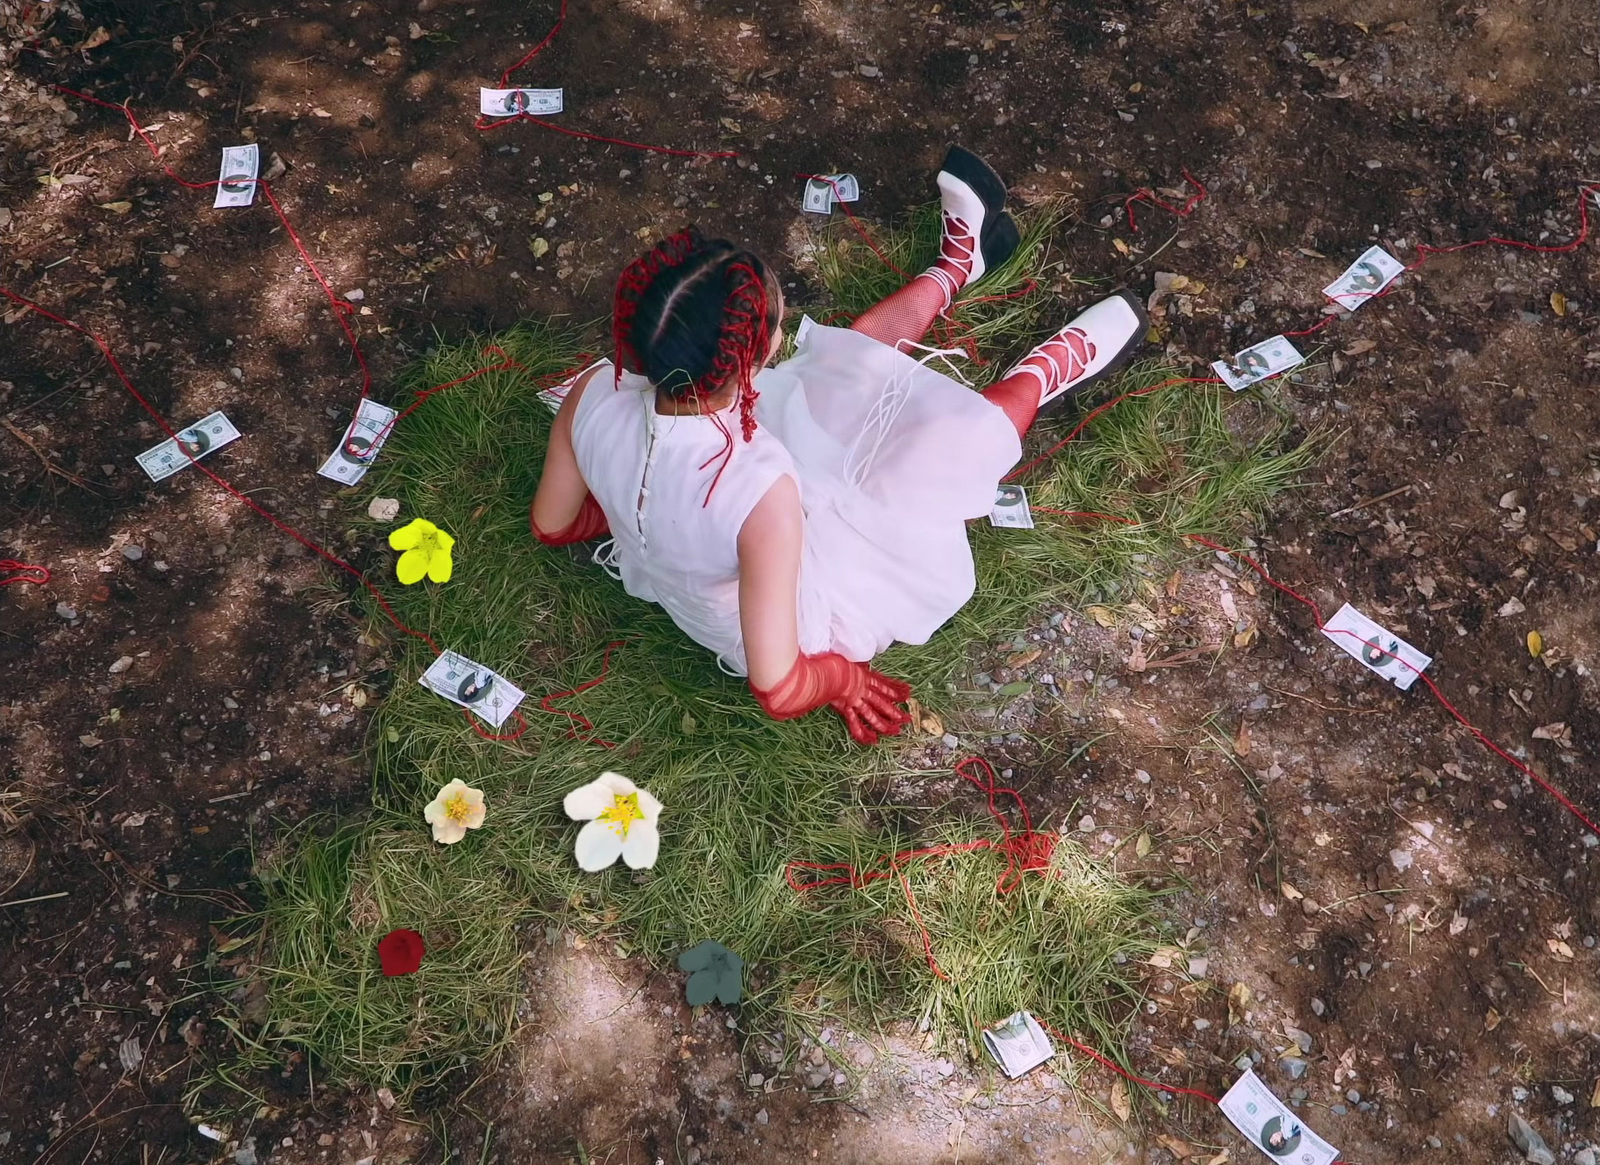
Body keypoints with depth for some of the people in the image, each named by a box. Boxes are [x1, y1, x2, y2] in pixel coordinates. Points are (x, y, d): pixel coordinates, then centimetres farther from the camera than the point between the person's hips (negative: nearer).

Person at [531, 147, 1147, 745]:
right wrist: (847, 681, -13)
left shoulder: (593, 396, -27)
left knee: (854, 353, 15)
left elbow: (552, 524, -7)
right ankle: (1051, 372, 42)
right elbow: (779, 689, -35)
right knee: (970, 427, 6)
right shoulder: (762, 494, -44)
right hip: (804, 619, -5)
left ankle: (961, 260, 45)